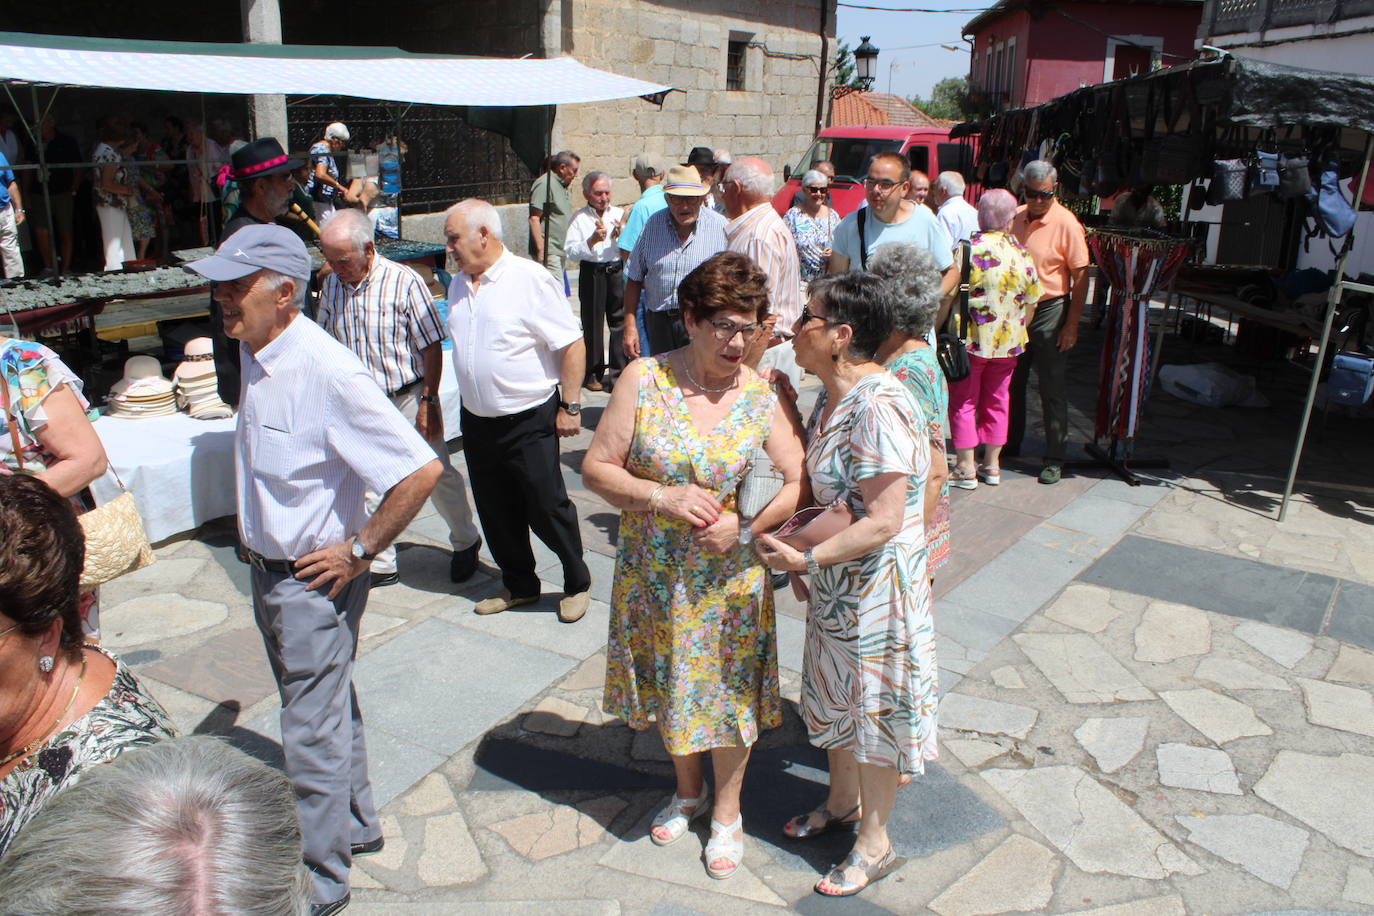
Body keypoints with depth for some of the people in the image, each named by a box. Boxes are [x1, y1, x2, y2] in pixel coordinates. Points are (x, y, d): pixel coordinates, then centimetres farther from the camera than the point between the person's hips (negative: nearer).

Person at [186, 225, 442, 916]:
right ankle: (356, 825, 44)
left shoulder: (328, 372, -27)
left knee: (313, 735, 6)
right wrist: (261, 554, 15)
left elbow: (421, 471, -29)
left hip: (314, 580, -9)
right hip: (268, 568, 9)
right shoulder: (255, 354, 1)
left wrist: (359, 549, -20)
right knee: (328, 710, 24)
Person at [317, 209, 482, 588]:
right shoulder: (331, 286, 0)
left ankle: (465, 543, 29)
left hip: (408, 397, -4)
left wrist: (428, 401, -14)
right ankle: (381, 565, 22)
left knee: (438, 476, 6)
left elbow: (431, 346, -12)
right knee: (368, 486, 8)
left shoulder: (404, 281, -16)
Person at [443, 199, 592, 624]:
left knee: (547, 509, 2)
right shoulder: (459, 285, 8)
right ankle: (519, 586, 32)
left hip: (529, 420, -7)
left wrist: (569, 406, -15)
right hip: (476, 422, 7)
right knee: (496, 514, 14)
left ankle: (577, 583, 23)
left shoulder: (531, 279, -13)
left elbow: (572, 344, -13)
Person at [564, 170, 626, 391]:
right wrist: (592, 240, -18)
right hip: (591, 273, -2)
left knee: (620, 321, 0)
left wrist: (621, 236, -8)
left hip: (617, 271, 2)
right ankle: (593, 373, 15)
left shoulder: (619, 214, 11)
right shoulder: (580, 218, 2)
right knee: (592, 324, 4)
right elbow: (571, 252, -6)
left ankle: (619, 371, 11)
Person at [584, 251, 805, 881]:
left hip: (730, 579, -1)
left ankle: (726, 811, 39)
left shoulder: (762, 397, -9)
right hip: (653, 576, 1)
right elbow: (596, 468, -8)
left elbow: (796, 484, -6)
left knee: (729, 690, 13)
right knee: (669, 685, 19)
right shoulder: (643, 380, -10)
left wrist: (745, 525, -22)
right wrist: (663, 498, -22)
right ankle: (687, 789, 48)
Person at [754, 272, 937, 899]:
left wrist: (806, 558, -25)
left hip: (876, 589, -9)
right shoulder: (833, 398, 2)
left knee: (872, 705, 8)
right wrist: (799, 551, 8)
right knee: (834, 697, 23)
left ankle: (875, 843, 29)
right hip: (836, 586, 9)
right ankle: (842, 801, 47)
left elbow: (883, 522, -28)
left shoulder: (878, 408, -27)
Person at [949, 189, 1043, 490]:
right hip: (1008, 342, 4)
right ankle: (992, 465, 23)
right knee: (997, 401, 15)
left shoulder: (968, 248, -15)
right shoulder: (1021, 254, -1)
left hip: (969, 340, -4)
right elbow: (1031, 304, 5)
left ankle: (966, 468, 8)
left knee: (963, 401, 6)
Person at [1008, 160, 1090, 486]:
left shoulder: (1066, 223, -11)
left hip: (1050, 312, -5)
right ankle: (1009, 444, 31)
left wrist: (1072, 324, -14)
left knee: (1052, 388, 0)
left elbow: (1080, 276, -11)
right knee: (1011, 382, 14)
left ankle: (1055, 458, 8)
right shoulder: (1014, 217, 5)